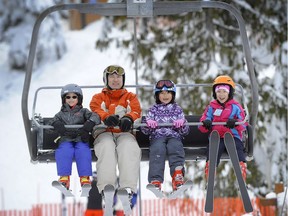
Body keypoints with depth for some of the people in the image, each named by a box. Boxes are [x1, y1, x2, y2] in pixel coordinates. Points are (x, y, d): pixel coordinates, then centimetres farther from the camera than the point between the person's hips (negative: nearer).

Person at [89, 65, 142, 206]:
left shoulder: (130, 97, 28)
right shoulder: (98, 97, 26)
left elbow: (136, 111, 6)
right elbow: (95, 111, 3)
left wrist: (129, 118, -21)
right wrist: (106, 117, -23)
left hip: (125, 133, 0)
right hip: (104, 132, 0)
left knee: (128, 149, -35)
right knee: (107, 149, -36)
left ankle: (128, 188, -50)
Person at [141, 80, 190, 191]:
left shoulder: (177, 109, 24)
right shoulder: (153, 110, 23)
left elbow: (185, 131, 17)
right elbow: (145, 130, 14)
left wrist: (182, 125, -7)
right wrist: (148, 124, -10)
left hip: (174, 136, 1)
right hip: (157, 137, -1)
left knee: (175, 147, -36)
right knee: (158, 149, -36)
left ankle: (177, 177, -55)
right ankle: (155, 180, -54)